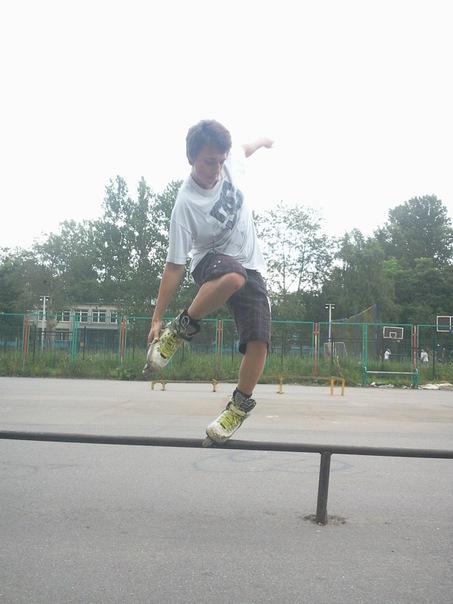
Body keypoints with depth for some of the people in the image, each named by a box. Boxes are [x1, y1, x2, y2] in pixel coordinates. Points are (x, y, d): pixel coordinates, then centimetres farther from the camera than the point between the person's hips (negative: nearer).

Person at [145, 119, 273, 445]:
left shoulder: (230, 162, -12)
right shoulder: (186, 203, -25)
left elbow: (244, 149, 16)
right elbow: (174, 266, -22)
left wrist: (263, 141, 37)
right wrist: (157, 319, -21)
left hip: (251, 267, 5)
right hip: (211, 261, -5)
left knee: (259, 339, -13)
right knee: (233, 278, -43)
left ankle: (240, 406, 7)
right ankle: (180, 330, -18)